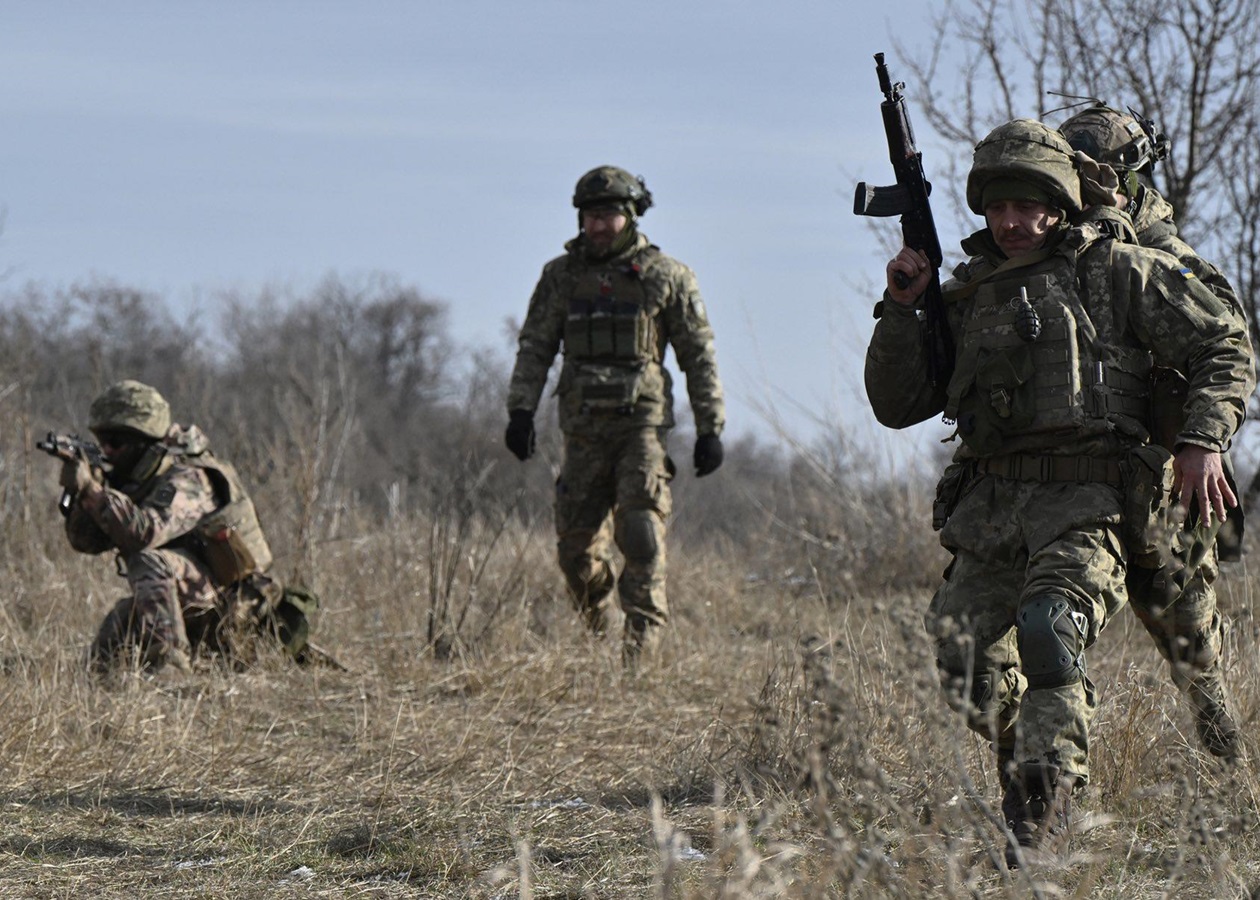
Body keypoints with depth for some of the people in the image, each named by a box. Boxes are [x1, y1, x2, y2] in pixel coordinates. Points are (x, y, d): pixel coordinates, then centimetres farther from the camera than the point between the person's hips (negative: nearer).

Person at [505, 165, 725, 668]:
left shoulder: (666, 278, 2)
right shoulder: (561, 276, 10)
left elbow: (699, 356, 5)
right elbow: (535, 348, 10)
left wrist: (710, 428, 1)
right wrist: (521, 409, -3)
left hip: (643, 424, -3)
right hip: (584, 428, 3)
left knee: (642, 533, -16)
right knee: (576, 548, 3)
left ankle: (642, 643, -14)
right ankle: (600, 639, 22)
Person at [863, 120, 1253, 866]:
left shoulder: (1116, 270, 8)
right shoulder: (968, 297, 22)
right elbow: (898, 405, 21)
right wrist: (901, 307, 8)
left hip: (1087, 501, -5)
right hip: (991, 506, 5)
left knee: (1049, 629, -29)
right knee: (959, 646, -11)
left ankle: (1043, 824, -31)